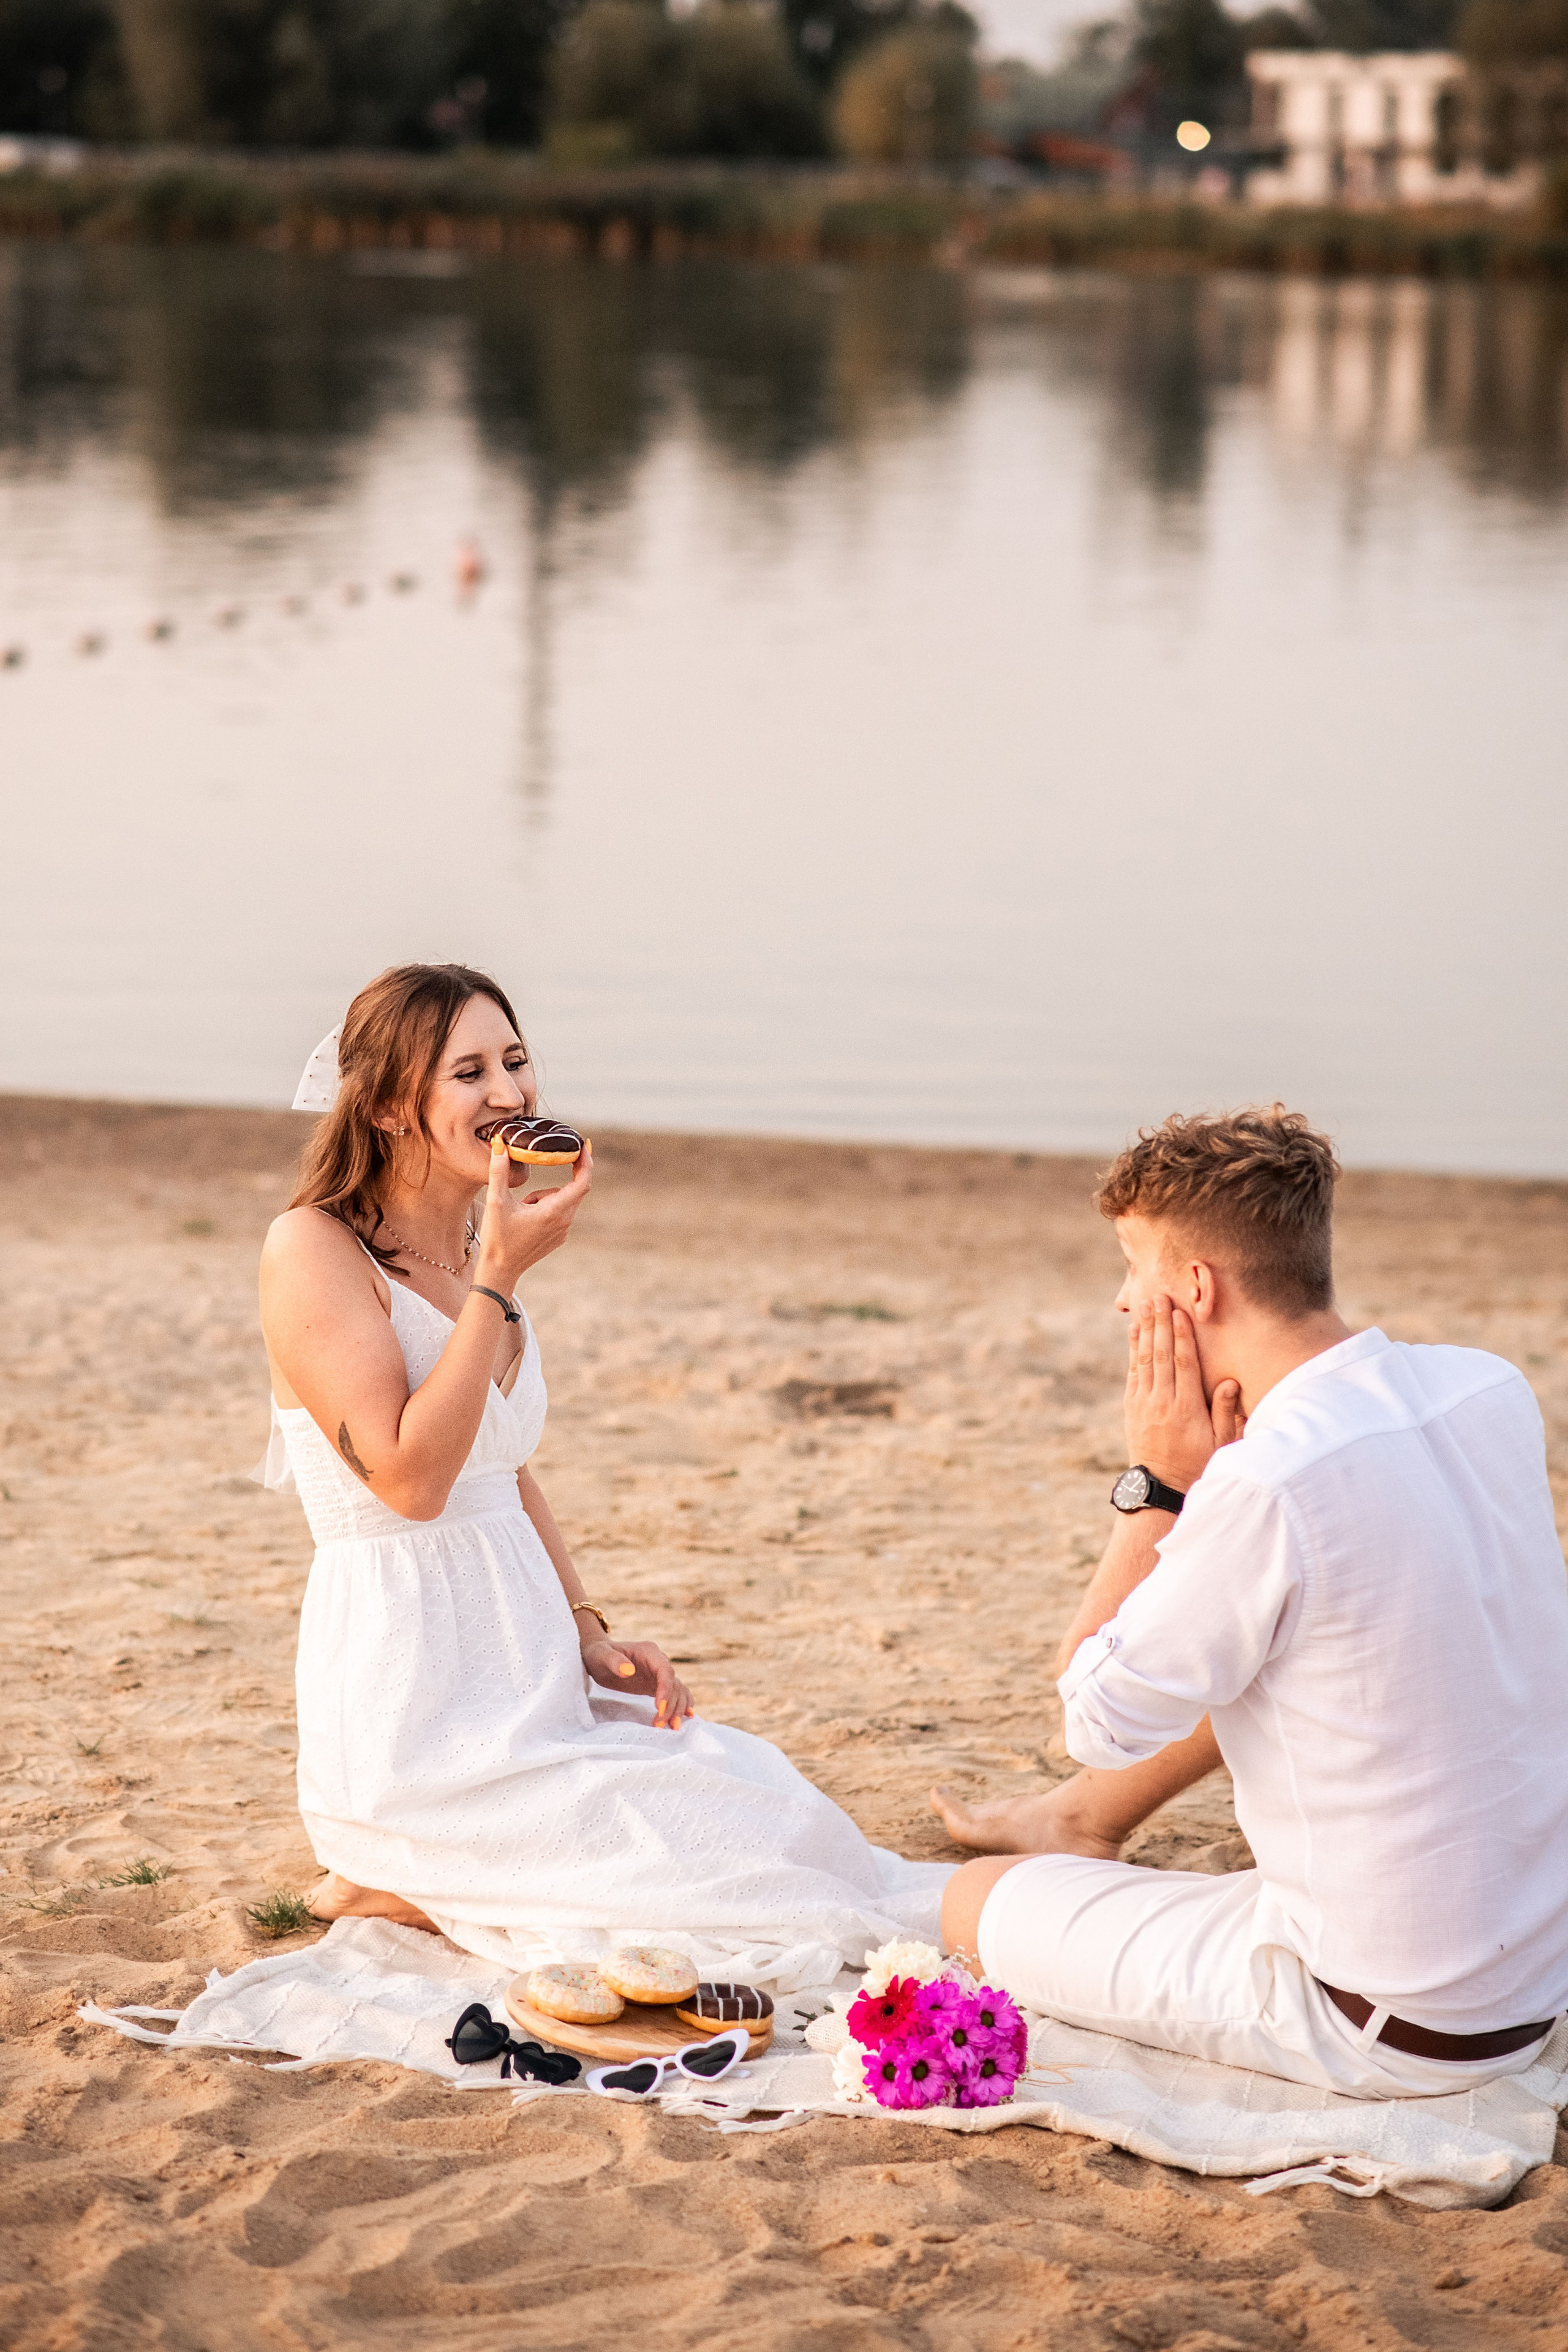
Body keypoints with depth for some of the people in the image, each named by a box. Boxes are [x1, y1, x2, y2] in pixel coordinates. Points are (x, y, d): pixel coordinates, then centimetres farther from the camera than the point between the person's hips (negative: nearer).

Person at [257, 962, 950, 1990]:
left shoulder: (479, 1249, 13)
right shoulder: (313, 1250, -11)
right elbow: (409, 1476, -20)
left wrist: (589, 1634, 9)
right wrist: (500, 1280, -19)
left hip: (524, 1687, 8)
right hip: (408, 1712, -8)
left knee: (771, 1813, -7)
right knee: (711, 1861, -17)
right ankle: (398, 1885, -2)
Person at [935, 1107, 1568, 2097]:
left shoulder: (1267, 1483, -25)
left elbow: (1101, 1724, -10)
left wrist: (1159, 1484, -6)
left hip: (1386, 2030, -7)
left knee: (976, 1903, 8)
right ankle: (1080, 1821, 49)